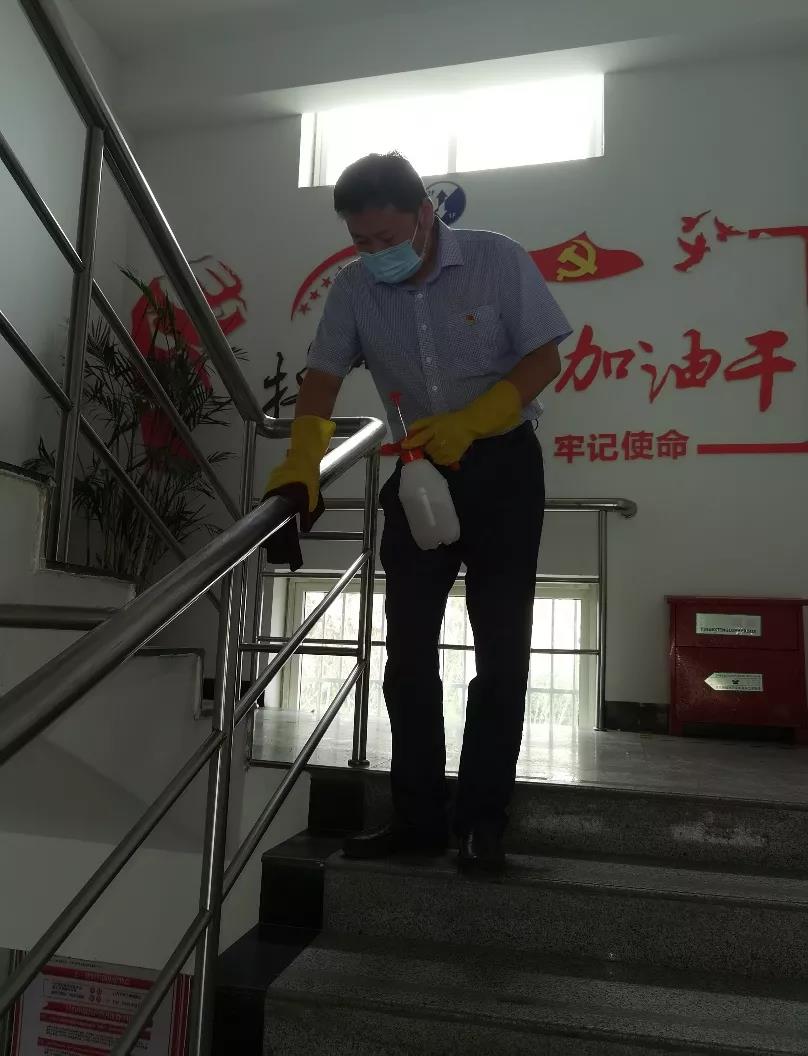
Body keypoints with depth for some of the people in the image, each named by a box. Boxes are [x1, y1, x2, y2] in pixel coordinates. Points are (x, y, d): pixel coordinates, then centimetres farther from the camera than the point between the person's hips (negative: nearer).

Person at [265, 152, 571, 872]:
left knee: (501, 648, -2)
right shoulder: (355, 288, -3)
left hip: (502, 467, -3)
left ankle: (483, 820, 11)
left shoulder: (498, 260, -10)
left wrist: (469, 423, -23)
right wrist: (302, 461, -18)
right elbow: (323, 375, -1)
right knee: (409, 648, 3)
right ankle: (419, 816, 15)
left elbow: (544, 357, -9)